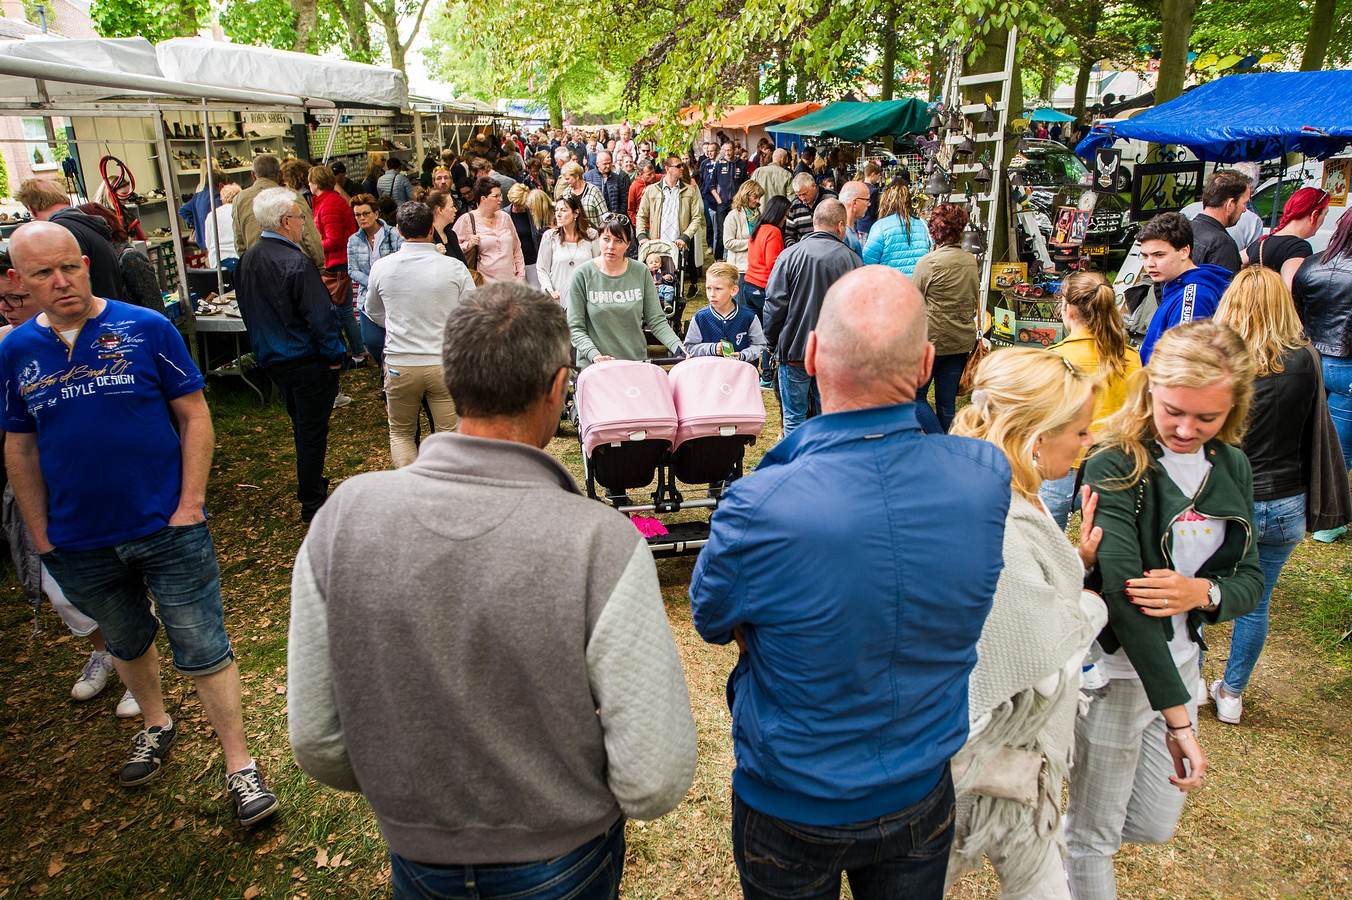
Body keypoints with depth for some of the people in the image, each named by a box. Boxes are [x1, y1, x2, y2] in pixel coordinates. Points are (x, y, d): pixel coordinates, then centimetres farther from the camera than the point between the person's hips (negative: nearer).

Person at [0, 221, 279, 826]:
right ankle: (155, 725, 48)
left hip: (167, 528, -3)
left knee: (203, 650, 1)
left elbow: (194, 416, -6)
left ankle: (238, 763, 16)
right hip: (79, 545, 3)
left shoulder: (147, 329, -8)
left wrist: (190, 505, -11)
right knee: (126, 643, 23)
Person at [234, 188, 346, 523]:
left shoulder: (246, 260, 4)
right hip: (307, 359, -8)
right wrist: (334, 355, -10)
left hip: (271, 358, 8)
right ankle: (312, 503, 10)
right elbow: (319, 314, -22)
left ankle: (311, 486, 36)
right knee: (312, 431, 2)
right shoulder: (294, 262, -22)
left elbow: (247, 310, 14)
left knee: (301, 425, 22)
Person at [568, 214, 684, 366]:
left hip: (636, 362, 2)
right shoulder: (582, 274, -5)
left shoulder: (641, 272, 1)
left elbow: (656, 320, 1)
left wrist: (677, 346, -15)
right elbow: (575, 327, -6)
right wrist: (594, 354, -21)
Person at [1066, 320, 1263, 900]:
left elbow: (1251, 580, 5)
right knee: (1095, 838, 11)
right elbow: (1122, 591, -27)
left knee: (1156, 827, 21)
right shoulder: (1115, 466, -20)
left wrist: (1204, 592, -20)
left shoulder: (1231, 469, 1)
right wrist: (1177, 716, -29)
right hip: (1115, 668, -6)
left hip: (1178, 663, 7)